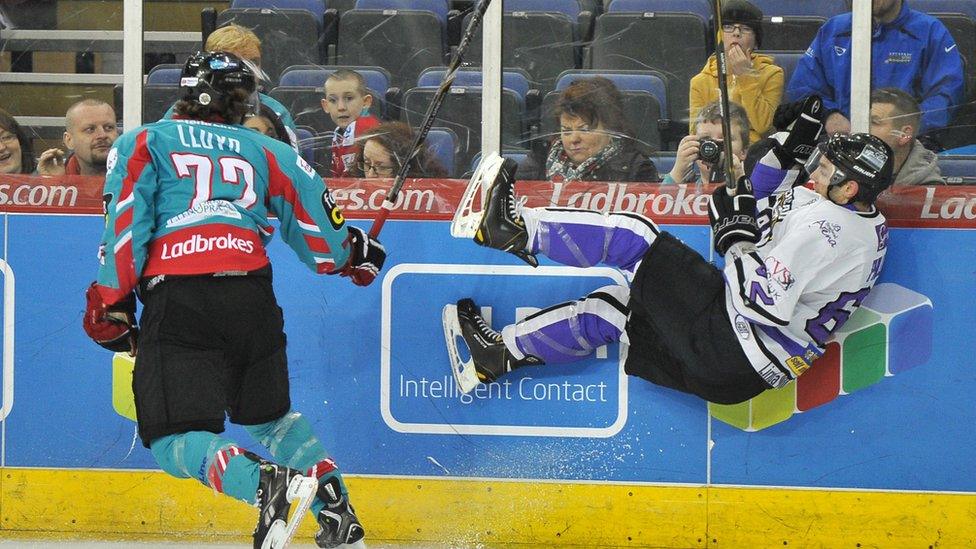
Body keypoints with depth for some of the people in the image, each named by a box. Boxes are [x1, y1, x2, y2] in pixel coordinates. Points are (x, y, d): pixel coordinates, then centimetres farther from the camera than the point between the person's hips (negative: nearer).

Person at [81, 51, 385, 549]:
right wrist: (353, 254, 42)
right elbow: (313, 215, 21)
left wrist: (111, 304, 2)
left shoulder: (142, 143, 16)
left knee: (176, 438, -7)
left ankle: (262, 482, -34)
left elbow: (125, 221, 1)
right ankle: (334, 503, 10)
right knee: (266, 415, 26)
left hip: (177, 300, -4)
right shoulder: (263, 150, 23)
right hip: (252, 298, 4)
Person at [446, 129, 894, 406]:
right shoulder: (871, 227, 9)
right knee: (610, 308, 19)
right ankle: (499, 355, 27)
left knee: (633, 238, -4)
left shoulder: (822, 223, -21)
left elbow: (762, 301, -26)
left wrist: (737, 236, -14)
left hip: (730, 342, -10)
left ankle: (518, 231, 9)